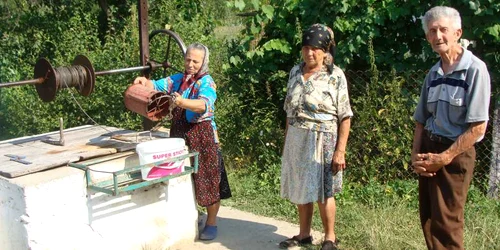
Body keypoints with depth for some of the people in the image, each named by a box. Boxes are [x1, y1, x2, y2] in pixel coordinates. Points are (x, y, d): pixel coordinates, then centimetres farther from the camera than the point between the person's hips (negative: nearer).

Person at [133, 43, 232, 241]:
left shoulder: (206, 82, -12)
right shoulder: (177, 79, 8)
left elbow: (204, 105, -30)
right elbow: (156, 86, 6)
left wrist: (182, 102, -49)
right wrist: (144, 81, -18)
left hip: (202, 136, -6)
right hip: (179, 133, 6)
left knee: (206, 179, 0)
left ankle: (211, 222, 14)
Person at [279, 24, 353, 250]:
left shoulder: (335, 76, -10)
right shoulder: (296, 72, 6)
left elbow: (345, 118, -11)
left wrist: (340, 150, -15)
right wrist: (286, 141, 12)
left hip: (321, 140, -5)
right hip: (296, 139, 5)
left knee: (322, 191, 4)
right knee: (300, 189, 13)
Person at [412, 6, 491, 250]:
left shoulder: (475, 70, -13)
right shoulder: (433, 74, 8)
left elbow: (478, 127, -15)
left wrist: (444, 158, -15)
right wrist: (415, 156, 1)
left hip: (455, 154, -7)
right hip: (429, 153, 7)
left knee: (445, 223, -2)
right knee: (428, 219, 13)